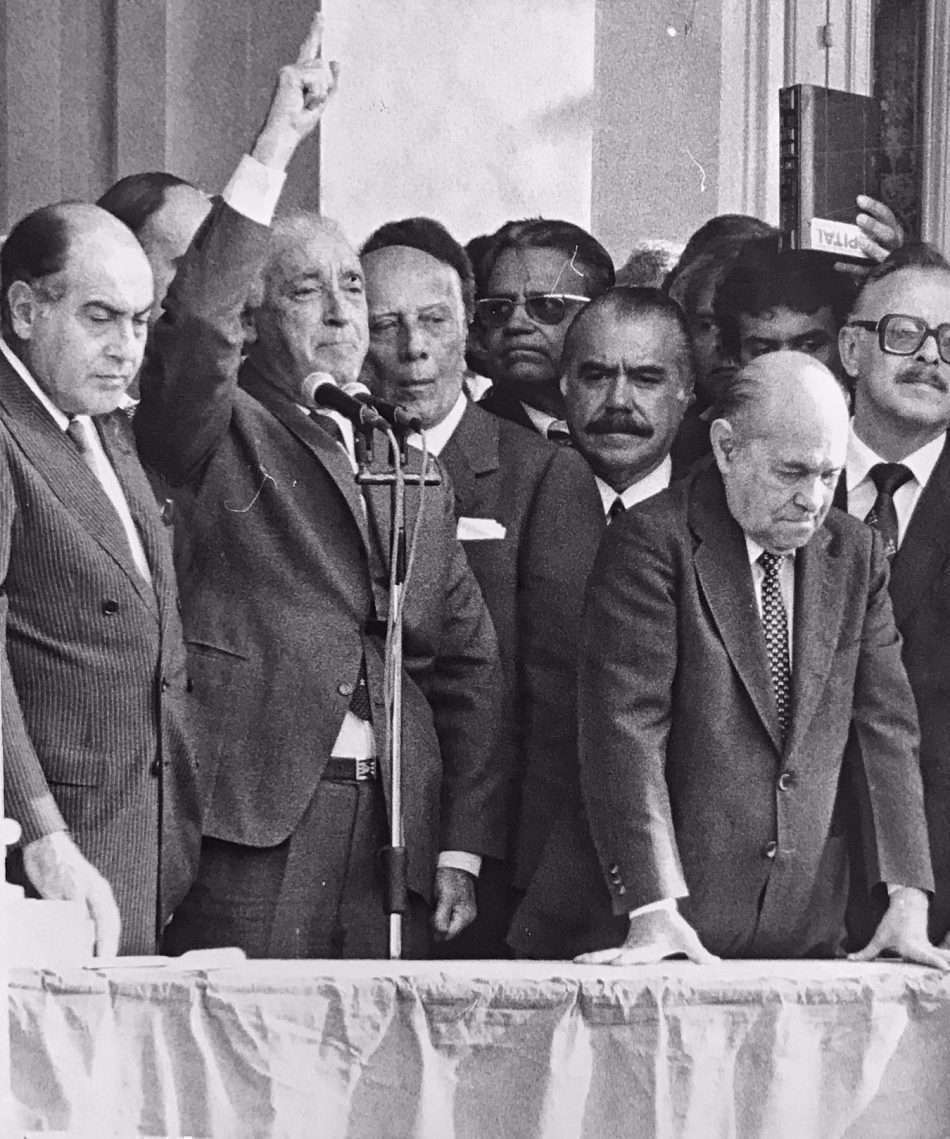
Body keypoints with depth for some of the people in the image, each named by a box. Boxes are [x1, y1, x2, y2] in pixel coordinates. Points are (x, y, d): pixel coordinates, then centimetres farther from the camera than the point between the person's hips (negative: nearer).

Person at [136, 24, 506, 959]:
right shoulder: (217, 439, 6)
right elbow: (193, 331, -16)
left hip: (394, 833, 5)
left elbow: (467, 670, 18)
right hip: (253, 827, -5)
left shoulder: (416, 479, 21)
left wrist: (463, 849, 9)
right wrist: (273, 152, -18)